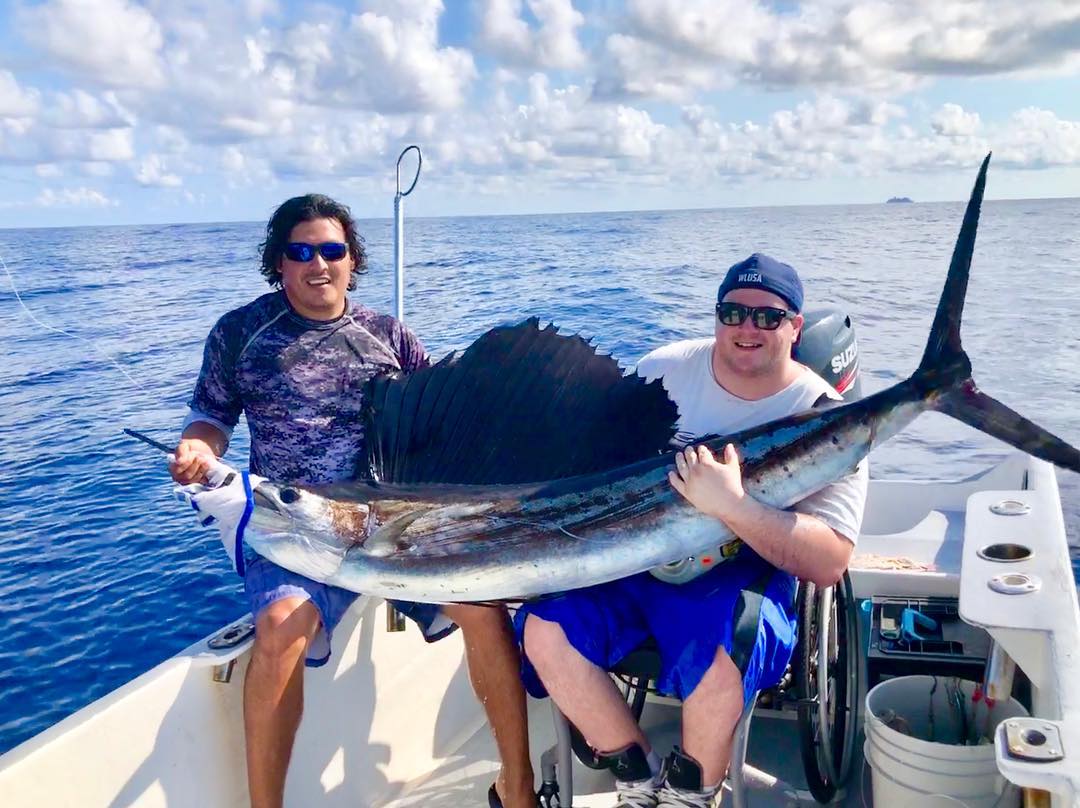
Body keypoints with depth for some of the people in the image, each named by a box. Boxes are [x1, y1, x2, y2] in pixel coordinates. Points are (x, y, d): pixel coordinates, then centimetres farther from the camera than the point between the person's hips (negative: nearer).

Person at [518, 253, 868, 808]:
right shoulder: (665, 368, 0)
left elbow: (829, 564, -19)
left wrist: (731, 504, -32)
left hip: (742, 576, -3)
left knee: (720, 649, -35)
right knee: (545, 628, -19)